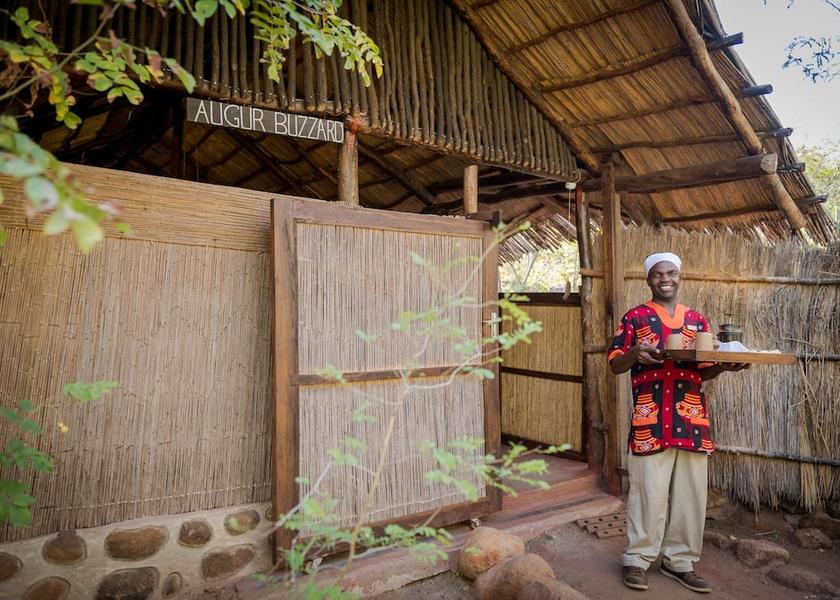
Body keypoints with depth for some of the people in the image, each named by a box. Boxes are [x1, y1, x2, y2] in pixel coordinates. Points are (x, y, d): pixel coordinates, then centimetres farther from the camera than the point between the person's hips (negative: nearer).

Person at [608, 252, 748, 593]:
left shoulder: (697, 320, 14)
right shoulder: (635, 317, 2)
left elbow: (704, 371, 16)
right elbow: (615, 364, -1)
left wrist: (722, 365, -6)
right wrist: (634, 352, -22)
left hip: (692, 419, 4)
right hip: (650, 420, -4)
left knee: (690, 494, 9)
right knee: (649, 492, 0)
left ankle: (679, 561, 24)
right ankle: (637, 559, 15)